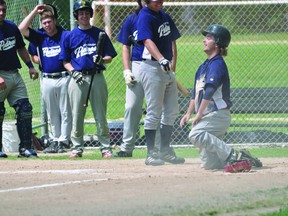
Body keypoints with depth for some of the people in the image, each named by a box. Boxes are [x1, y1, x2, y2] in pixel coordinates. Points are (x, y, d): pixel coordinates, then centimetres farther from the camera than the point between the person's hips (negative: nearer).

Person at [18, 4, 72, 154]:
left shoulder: (66, 36, -2)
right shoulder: (39, 37, 8)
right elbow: (22, 28, -2)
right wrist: (34, 12, -3)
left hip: (64, 78, -4)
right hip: (47, 79, 4)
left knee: (65, 112, -1)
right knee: (52, 114, 8)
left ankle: (63, 141, 2)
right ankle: (54, 140, 14)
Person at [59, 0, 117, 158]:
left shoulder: (99, 34, 8)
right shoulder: (70, 36, 9)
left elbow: (110, 57, 9)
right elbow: (65, 61, 11)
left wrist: (101, 60, -13)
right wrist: (73, 72, -7)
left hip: (96, 77, 0)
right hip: (78, 78, 1)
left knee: (101, 115, -1)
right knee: (77, 116, 1)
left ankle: (105, 147, 4)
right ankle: (77, 148, 8)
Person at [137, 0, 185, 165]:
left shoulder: (165, 16, 13)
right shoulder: (145, 17, -13)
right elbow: (148, 41, -28)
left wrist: (173, 67, 11)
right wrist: (161, 59, -44)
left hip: (168, 70, 9)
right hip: (152, 67, -9)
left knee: (171, 112, 12)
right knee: (154, 113, -7)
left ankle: (165, 151, 21)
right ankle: (151, 154, -3)